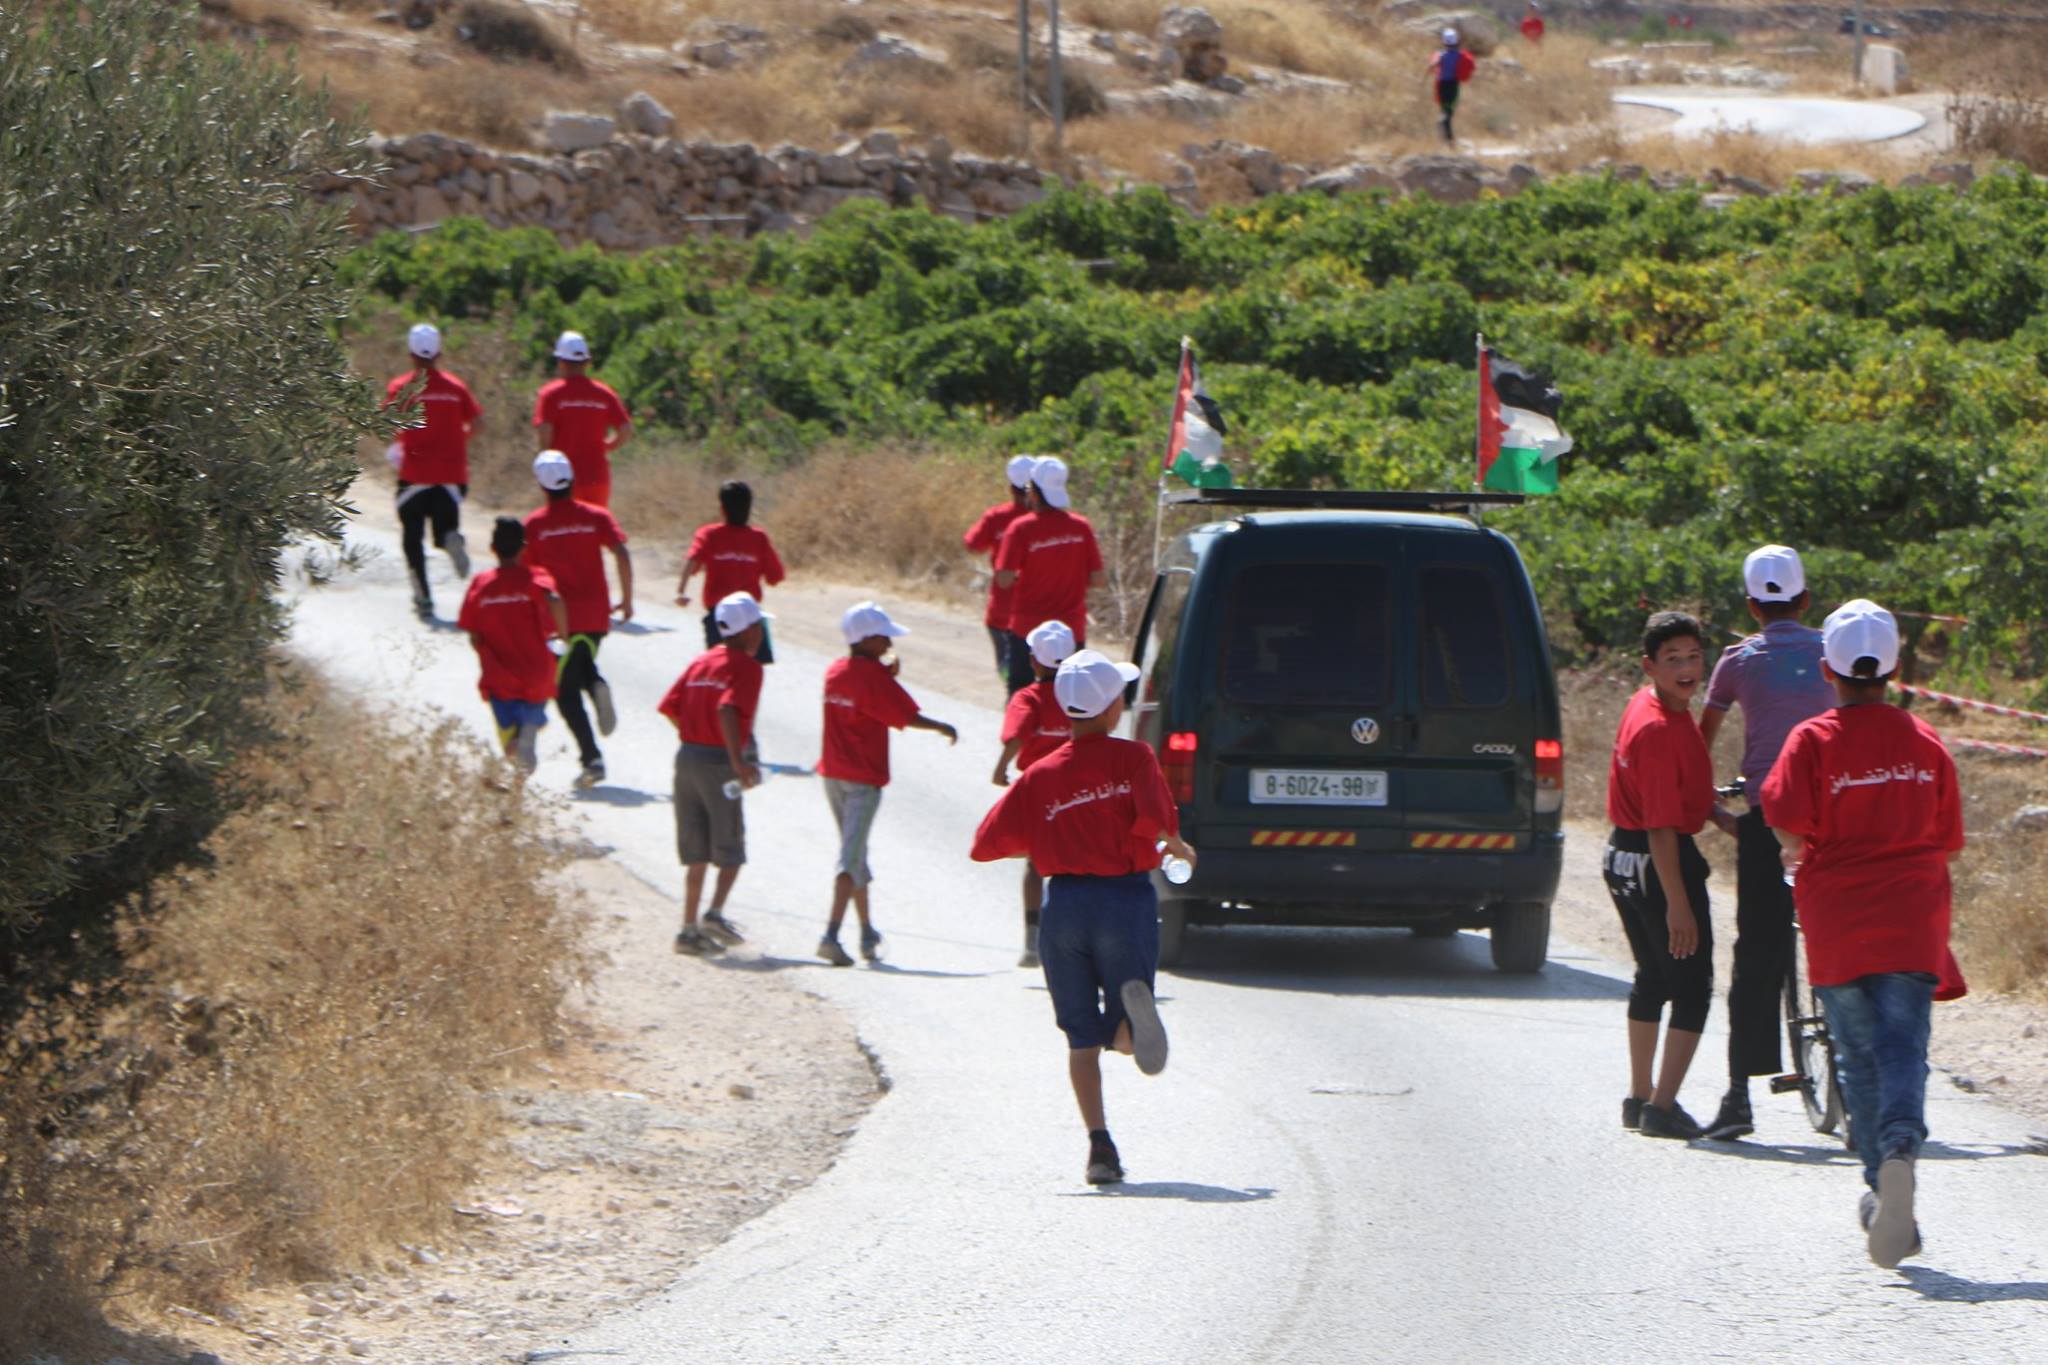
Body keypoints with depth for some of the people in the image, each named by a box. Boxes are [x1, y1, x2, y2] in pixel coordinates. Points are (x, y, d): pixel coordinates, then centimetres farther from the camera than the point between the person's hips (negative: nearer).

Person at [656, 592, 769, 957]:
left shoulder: (700, 662, 13)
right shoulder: (745, 666, -8)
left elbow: (669, 707, 8)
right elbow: (727, 710, -24)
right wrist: (738, 760, -26)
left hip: (687, 754, 7)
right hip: (718, 761, -7)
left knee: (696, 852, 11)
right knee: (731, 848, 4)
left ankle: (690, 927, 10)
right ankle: (715, 913, -12)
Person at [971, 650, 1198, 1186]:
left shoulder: (1040, 775, 6)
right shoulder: (1132, 758, -2)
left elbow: (987, 844, 4)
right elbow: (1154, 820, -18)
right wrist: (1177, 847, 4)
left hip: (1063, 904, 2)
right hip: (1126, 898, -2)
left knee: (1082, 1036, 9)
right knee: (1126, 1037, 8)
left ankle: (1099, 1142, -6)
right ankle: (1134, 1005, -30)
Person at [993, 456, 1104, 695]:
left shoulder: (1021, 528, -13)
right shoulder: (1081, 527, -5)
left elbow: (1004, 580, -16)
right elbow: (1096, 579, -1)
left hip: (1027, 629, -2)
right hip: (1071, 630, 2)